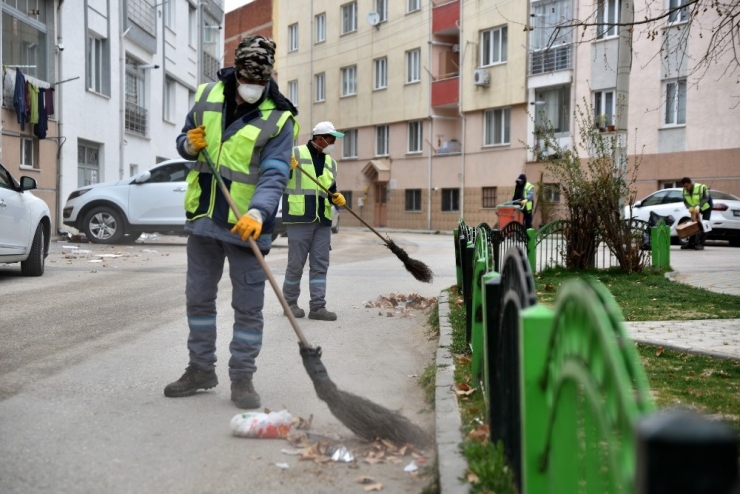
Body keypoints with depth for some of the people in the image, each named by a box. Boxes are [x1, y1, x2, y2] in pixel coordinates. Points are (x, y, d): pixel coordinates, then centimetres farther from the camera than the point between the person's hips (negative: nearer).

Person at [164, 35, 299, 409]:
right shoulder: (207, 96, 3)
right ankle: (201, 369, 30)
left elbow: (274, 176, -19)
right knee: (198, 298, 14)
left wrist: (258, 212, -36)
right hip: (203, 218, 5)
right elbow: (184, 142, 16)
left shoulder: (279, 119, -10)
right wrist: (189, 145, -9)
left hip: (247, 225, -4)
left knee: (248, 306, 1)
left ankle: (242, 378, 15)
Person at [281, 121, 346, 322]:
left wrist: (337, 198, 1)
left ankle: (317, 306, 8)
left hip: (323, 221, 6)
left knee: (320, 265, 4)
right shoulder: (295, 154, -2)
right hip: (299, 218, -6)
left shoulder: (331, 162, 17)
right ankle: (290, 302, 16)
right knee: (296, 263, 0)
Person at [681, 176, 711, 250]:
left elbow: (706, 198, -30)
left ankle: (701, 244, -13)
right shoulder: (684, 191, -13)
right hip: (695, 209, 5)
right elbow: (685, 201, -10)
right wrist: (690, 207, -31)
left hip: (706, 207, -5)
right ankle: (691, 243, 8)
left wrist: (698, 206, -44)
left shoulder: (701, 187, -31)